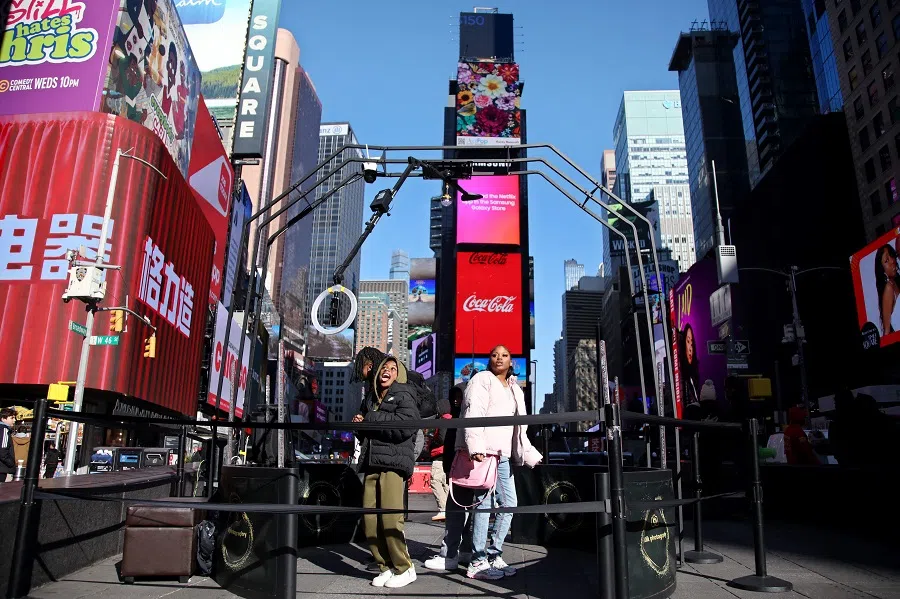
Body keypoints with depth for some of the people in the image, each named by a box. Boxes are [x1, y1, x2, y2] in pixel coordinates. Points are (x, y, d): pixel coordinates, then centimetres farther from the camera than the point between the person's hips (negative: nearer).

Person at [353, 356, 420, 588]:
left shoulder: (403, 396, 2)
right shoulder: (370, 398, 22)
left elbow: (406, 426, -15)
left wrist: (370, 419, -9)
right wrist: (360, 425, 9)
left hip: (393, 462, -6)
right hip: (371, 463, 6)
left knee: (390, 519, -12)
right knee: (369, 519, 1)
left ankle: (404, 568, 4)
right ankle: (386, 567, 15)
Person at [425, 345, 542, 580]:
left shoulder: (515, 389, 23)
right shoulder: (481, 379, -1)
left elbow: (519, 426, 25)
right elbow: (473, 414, -14)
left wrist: (529, 453, 16)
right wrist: (475, 446, -25)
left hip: (502, 454, 9)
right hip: (480, 452, -8)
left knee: (509, 503, 9)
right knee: (483, 502, -10)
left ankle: (494, 555, 20)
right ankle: (478, 563, -3)